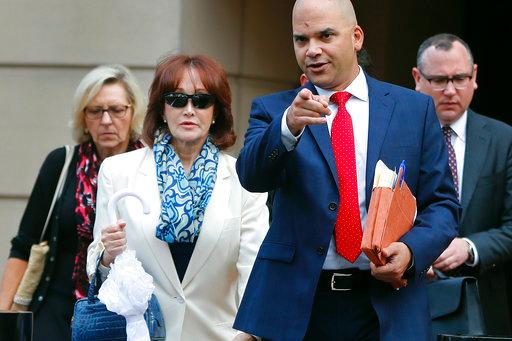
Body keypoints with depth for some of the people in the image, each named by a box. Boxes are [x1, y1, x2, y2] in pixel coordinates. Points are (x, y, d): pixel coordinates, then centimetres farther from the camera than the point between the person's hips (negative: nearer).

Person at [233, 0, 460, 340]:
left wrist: (412, 249, -13)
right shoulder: (273, 110, 5)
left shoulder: (415, 108, 6)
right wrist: (289, 127, -31)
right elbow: (252, 175, -13)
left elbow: (442, 203, 7)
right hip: (296, 303, 0)